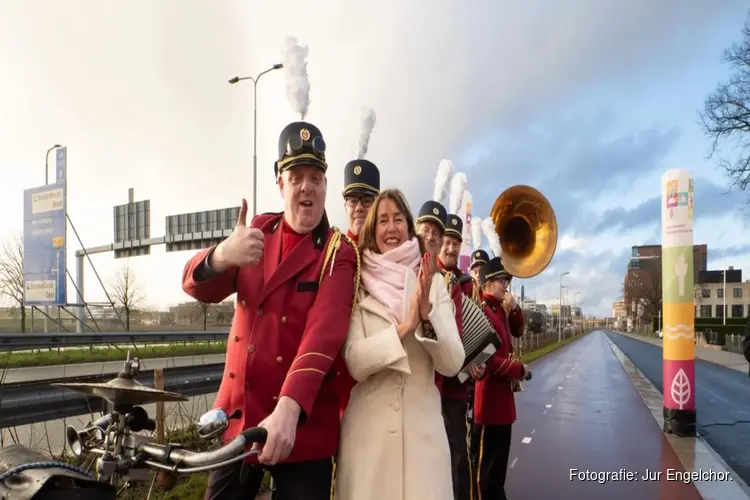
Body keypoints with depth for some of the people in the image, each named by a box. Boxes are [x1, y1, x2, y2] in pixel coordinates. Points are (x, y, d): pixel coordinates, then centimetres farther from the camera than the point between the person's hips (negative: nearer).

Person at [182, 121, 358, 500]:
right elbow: (197, 286, -8)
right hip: (237, 415, 4)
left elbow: (323, 334, -23)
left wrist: (288, 409, -37)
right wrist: (221, 256, -31)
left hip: (302, 423, -4)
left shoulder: (338, 254, -9)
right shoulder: (258, 231, 4)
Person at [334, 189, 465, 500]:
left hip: (423, 426, 1)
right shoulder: (358, 285, -2)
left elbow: (452, 364, -4)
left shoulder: (433, 282, 2)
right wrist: (404, 327, -22)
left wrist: (427, 313, -19)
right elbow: (355, 363, -11)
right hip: (368, 429, -1)